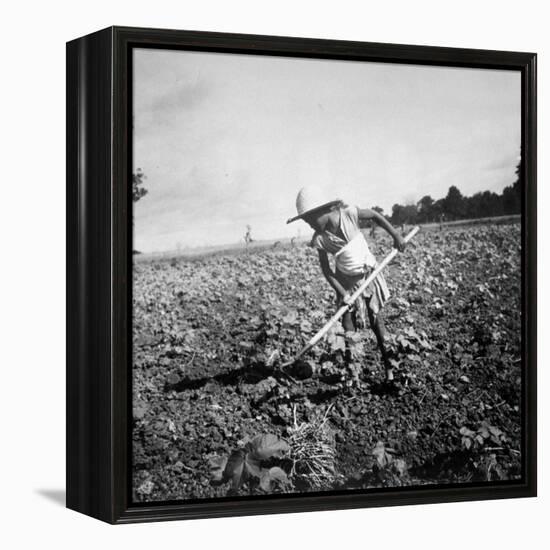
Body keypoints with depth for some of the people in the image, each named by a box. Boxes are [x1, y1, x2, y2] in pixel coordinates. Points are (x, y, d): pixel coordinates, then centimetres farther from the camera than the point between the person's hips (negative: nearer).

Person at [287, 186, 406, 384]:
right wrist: (341, 292, -17)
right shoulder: (319, 239, -17)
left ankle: (389, 366, 21)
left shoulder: (349, 214, -22)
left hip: (368, 274, -1)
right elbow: (326, 269, -11)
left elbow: (374, 215, -5)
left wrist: (395, 235, -4)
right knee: (349, 327, -4)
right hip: (347, 281, 1)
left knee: (376, 320, 8)